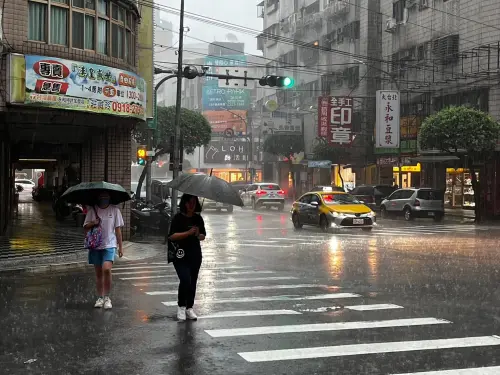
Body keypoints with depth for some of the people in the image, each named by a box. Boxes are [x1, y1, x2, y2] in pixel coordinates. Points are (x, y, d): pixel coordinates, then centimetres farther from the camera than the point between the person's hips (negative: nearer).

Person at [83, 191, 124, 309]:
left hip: (109, 245, -2)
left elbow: (118, 229, 4)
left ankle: (107, 297, -7)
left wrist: (120, 247, 3)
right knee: (98, 273, 9)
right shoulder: (92, 210, 4)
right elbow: (85, 227, 8)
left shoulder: (114, 210, 1)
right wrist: (93, 223, -14)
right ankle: (100, 297, 22)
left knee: (106, 269, -20)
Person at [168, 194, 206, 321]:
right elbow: (171, 236, -12)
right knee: (185, 280, -16)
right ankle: (181, 307, 2)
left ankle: (189, 308, 20)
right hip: (181, 255, -5)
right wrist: (188, 233, -20)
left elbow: (203, 236, 14)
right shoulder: (178, 218, -5)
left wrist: (199, 235, -9)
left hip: (195, 255, 5)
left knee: (193, 282, 7)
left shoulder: (198, 218, 9)